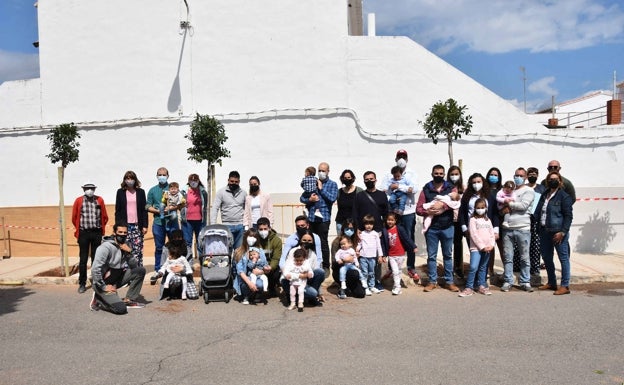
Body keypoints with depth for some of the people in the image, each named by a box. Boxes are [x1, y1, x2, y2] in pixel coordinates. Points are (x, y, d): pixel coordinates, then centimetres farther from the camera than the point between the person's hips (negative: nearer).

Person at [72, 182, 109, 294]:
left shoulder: (99, 200, 3)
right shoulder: (78, 201, 0)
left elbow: (105, 217, 8)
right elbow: (74, 217, 6)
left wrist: (100, 227, 8)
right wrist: (78, 229, 8)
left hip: (97, 232, 1)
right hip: (83, 233, -1)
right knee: (83, 259, 3)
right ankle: (82, 284, 10)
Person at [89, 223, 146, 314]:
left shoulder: (126, 246, 1)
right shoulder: (106, 247, -21)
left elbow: (135, 267, -1)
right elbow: (95, 269, -27)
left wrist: (129, 253, -17)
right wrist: (104, 287, -22)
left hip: (116, 279, 7)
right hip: (103, 282, -7)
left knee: (141, 270, -6)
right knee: (121, 309, -22)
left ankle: (129, 300, 0)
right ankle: (98, 299, 3)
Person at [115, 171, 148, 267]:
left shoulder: (141, 192, 7)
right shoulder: (120, 192, 7)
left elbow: (144, 210, 6)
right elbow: (117, 210, 8)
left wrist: (145, 225, 0)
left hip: (137, 225, 0)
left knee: (138, 249, -2)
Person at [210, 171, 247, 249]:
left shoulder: (243, 193, 8)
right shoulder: (221, 192, 0)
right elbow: (215, 208, -4)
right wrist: (213, 225, -13)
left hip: (241, 226, 2)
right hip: (227, 226, -2)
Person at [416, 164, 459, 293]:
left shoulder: (451, 188, 6)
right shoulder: (426, 189, 5)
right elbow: (418, 209, 0)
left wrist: (442, 205, -24)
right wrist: (429, 212, -18)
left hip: (447, 227, 0)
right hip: (431, 228, 0)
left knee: (448, 255, 9)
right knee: (431, 256, 6)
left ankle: (449, 281, 18)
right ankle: (432, 281, 16)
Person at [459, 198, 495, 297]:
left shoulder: (488, 220, 14)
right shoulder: (473, 219, -1)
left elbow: (492, 234, 10)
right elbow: (474, 234, -9)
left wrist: (491, 245, -6)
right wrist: (482, 246, -13)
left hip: (487, 248, 5)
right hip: (476, 248, -5)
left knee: (483, 268, 12)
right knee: (473, 268, -13)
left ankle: (482, 286, 20)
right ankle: (469, 287, -7)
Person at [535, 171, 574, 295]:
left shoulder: (564, 196, -6)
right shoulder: (544, 195, 14)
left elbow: (568, 216, -9)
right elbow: (538, 212, 15)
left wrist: (563, 232, -16)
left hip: (558, 232, -7)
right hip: (544, 231, 7)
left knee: (563, 258, 0)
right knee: (546, 257, 14)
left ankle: (565, 286, 5)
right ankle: (551, 283, 27)